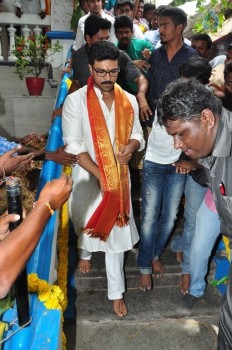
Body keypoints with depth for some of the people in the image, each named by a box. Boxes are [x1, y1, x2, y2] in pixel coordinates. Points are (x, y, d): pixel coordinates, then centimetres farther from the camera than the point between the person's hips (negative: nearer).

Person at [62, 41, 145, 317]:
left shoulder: (129, 101, -1)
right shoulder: (75, 101, -12)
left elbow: (138, 135, 9)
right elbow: (74, 145, -14)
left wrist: (131, 146, -16)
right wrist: (100, 174, -19)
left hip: (119, 176, 2)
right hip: (87, 176, -1)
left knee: (116, 230, 6)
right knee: (86, 221, 20)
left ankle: (116, 292, 21)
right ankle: (85, 252, 56)